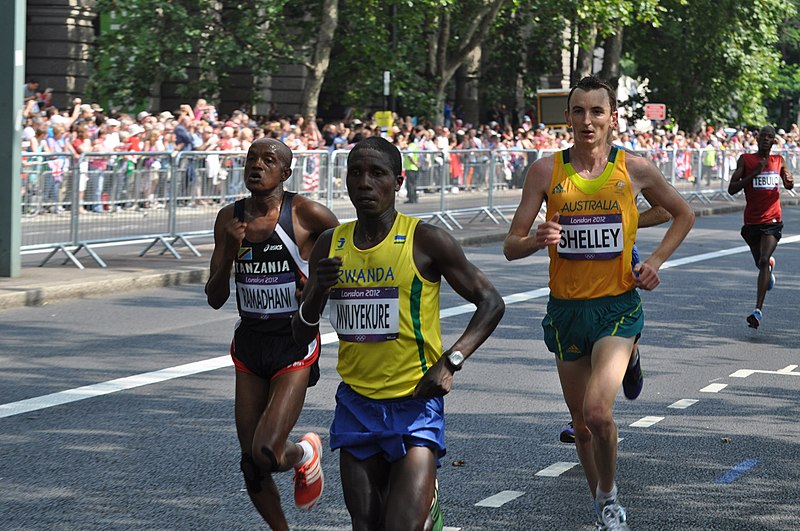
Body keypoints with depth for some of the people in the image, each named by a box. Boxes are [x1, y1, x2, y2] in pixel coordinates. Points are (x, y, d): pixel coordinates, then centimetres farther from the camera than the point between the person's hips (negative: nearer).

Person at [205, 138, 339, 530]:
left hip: (295, 346, -5)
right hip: (249, 345, 5)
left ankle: (304, 453, 17)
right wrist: (230, 250, -15)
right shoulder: (230, 218, 1)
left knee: (265, 454, -18)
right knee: (250, 465, 7)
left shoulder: (305, 214, -12)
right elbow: (215, 299, 0)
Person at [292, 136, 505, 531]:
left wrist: (451, 361, -15)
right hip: (356, 404, 4)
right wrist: (317, 293, -10)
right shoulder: (331, 246, 5)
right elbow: (302, 335, 11)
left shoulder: (425, 241, -8)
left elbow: (490, 303, -3)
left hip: (415, 403, -4)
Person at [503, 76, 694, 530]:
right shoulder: (546, 171, -2)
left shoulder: (635, 169, -3)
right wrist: (538, 240, -23)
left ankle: (609, 494, 5)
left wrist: (656, 261, 1)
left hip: (618, 308, -2)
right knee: (582, 424, 12)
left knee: (598, 412, -21)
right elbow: (511, 247, -2)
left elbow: (684, 215, 14)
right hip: (566, 309, 2)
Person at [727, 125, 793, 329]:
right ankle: (770, 265, 56)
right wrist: (754, 173, -19)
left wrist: (789, 182, 0)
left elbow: (789, 184, 25)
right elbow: (732, 189, -8)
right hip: (751, 221, 1)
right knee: (761, 263, 16)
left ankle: (758, 310, -21)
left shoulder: (779, 160, 8)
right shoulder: (746, 159, -1)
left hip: (772, 221, -1)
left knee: (763, 261, -19)